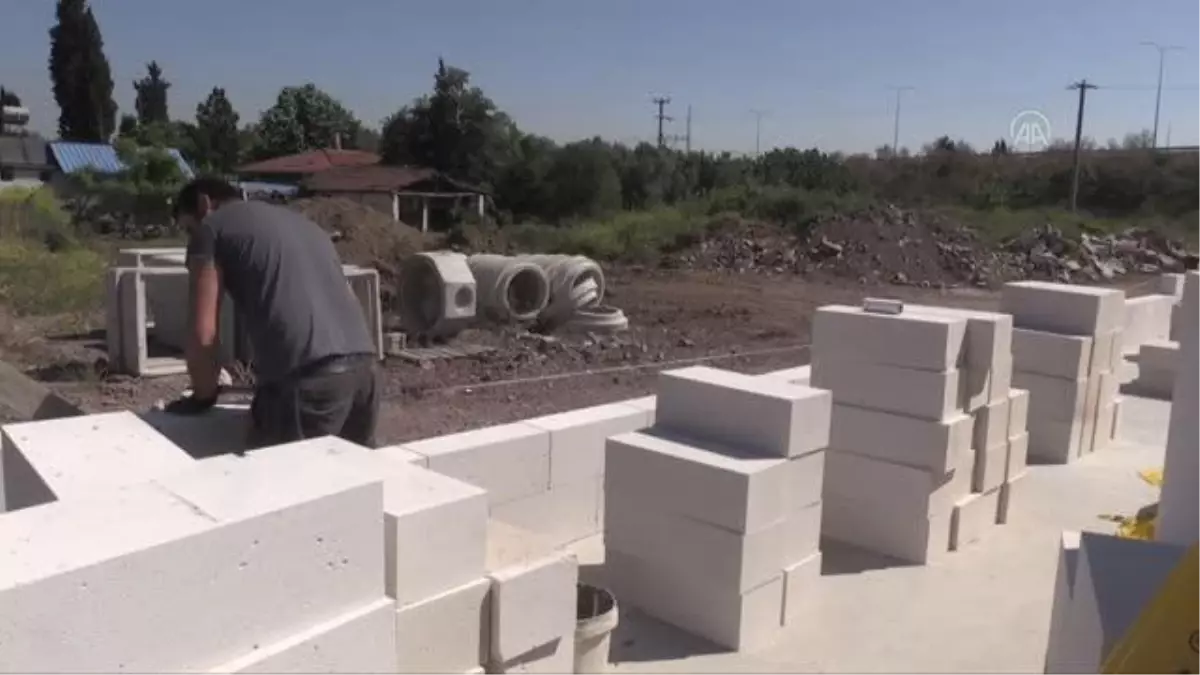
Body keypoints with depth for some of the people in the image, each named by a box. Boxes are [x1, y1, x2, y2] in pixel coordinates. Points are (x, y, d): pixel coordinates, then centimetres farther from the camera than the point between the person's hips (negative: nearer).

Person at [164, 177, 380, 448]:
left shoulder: (211, 227, 13)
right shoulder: (301, 221, 33)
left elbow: (202, 334, 4)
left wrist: (203, 397, 22)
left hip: (308, 378, -7)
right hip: (363, 365, 7)